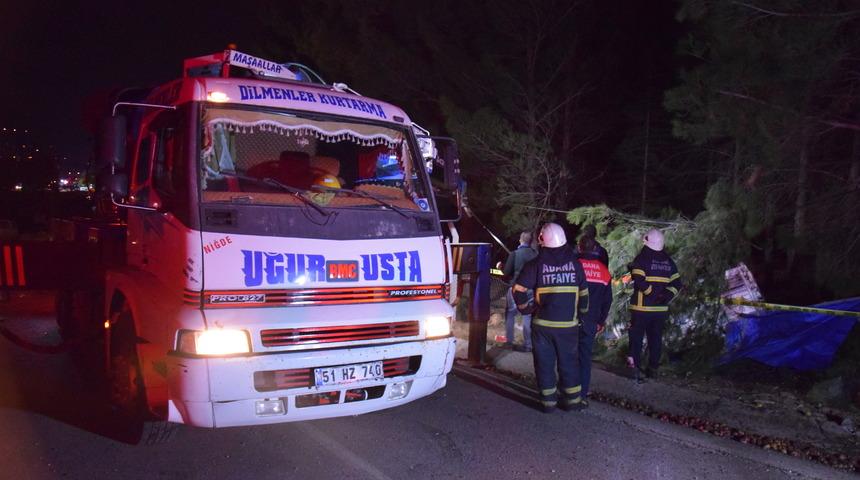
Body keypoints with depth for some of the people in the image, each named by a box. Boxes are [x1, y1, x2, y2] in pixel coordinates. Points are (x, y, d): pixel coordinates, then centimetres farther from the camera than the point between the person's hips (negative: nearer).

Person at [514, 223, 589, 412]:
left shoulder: (536, 264, -5)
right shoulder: (574, 263, 1)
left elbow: (518, 290, -10)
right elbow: (583, 293, 8)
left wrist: (525, 308, 5)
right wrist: (582, 311, 22)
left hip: (543, 324, -1)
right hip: (569, 324, 2)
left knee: (545, 362, 8)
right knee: (569, 361, 13)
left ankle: (549, 401, 13)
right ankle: (573, 399, 19)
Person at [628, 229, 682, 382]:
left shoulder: (641, 259, -9)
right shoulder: (668, 261, 8)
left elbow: (639, 282, -21)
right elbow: (676, 283, 6)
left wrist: (653, 292, -9)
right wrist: (666, 297, -3)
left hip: (641, 307, -5)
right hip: (661, 308, 5)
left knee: (636, 338, 2)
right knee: (656, 339, 14)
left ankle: (635, 368, -3)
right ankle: (653, 368, 19)